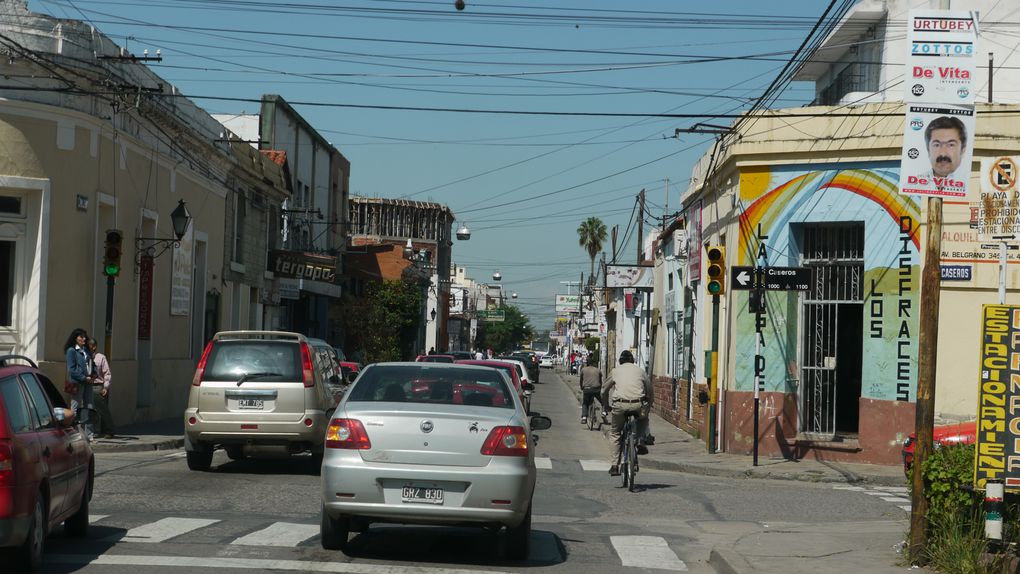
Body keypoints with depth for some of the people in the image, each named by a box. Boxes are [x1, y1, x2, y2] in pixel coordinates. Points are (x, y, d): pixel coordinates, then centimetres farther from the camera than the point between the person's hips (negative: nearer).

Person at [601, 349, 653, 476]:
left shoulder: (615, 371, 19)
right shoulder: (640, 371, 20)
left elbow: (604, 390, 27)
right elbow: (649, 390, 21)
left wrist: (605, 406, 40)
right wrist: (648, 406, 34)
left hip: (620, 405, -1)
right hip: (638, 405, 1)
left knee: (614, 433, 16)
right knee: (644, 420, 35)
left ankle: (614, 465, 8)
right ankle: (640, 441, 11)